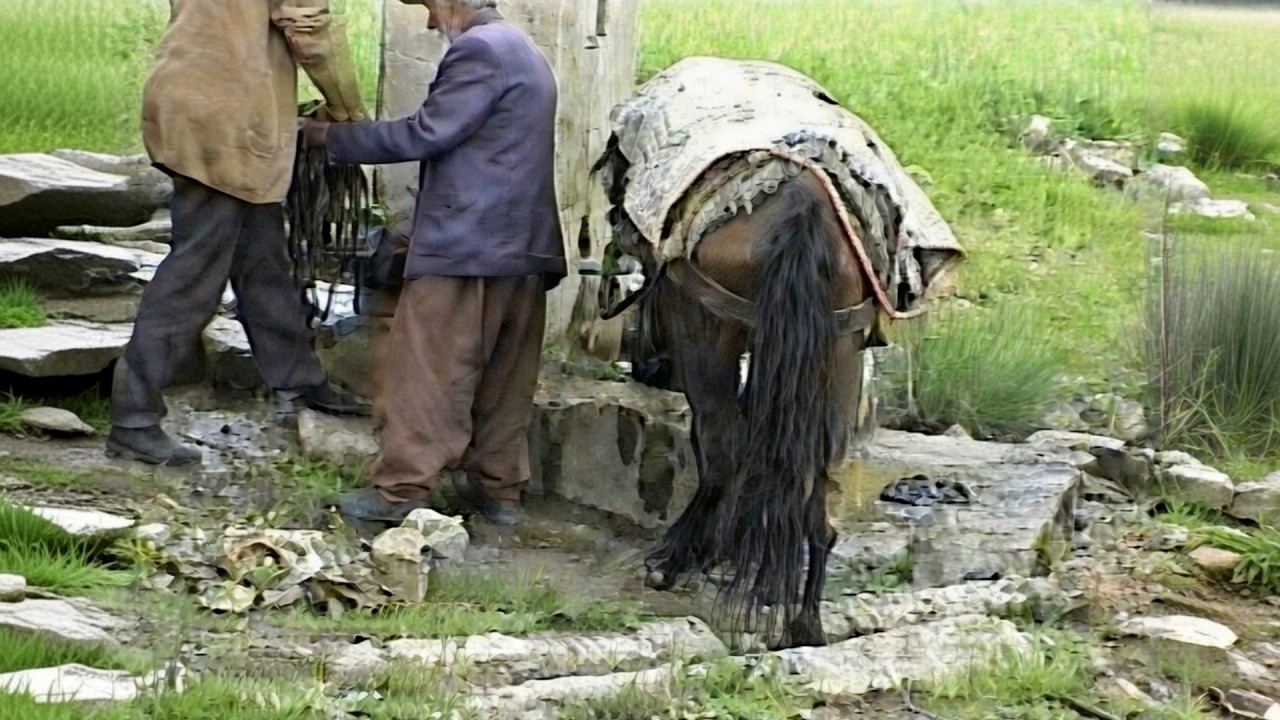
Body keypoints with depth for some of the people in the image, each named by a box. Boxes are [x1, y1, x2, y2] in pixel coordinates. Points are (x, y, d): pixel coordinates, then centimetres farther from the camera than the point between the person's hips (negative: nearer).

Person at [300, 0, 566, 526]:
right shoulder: (523, 52, 19)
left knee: (429, 371, -6)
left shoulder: (478, 50, -12)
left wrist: (332, 138, -7)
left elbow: (426, 133, -16)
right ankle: (499, 486, 15)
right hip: (525, 248, 9)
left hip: (465, 245, -9)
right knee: (505, 376, 11)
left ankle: (401, 490, -6)